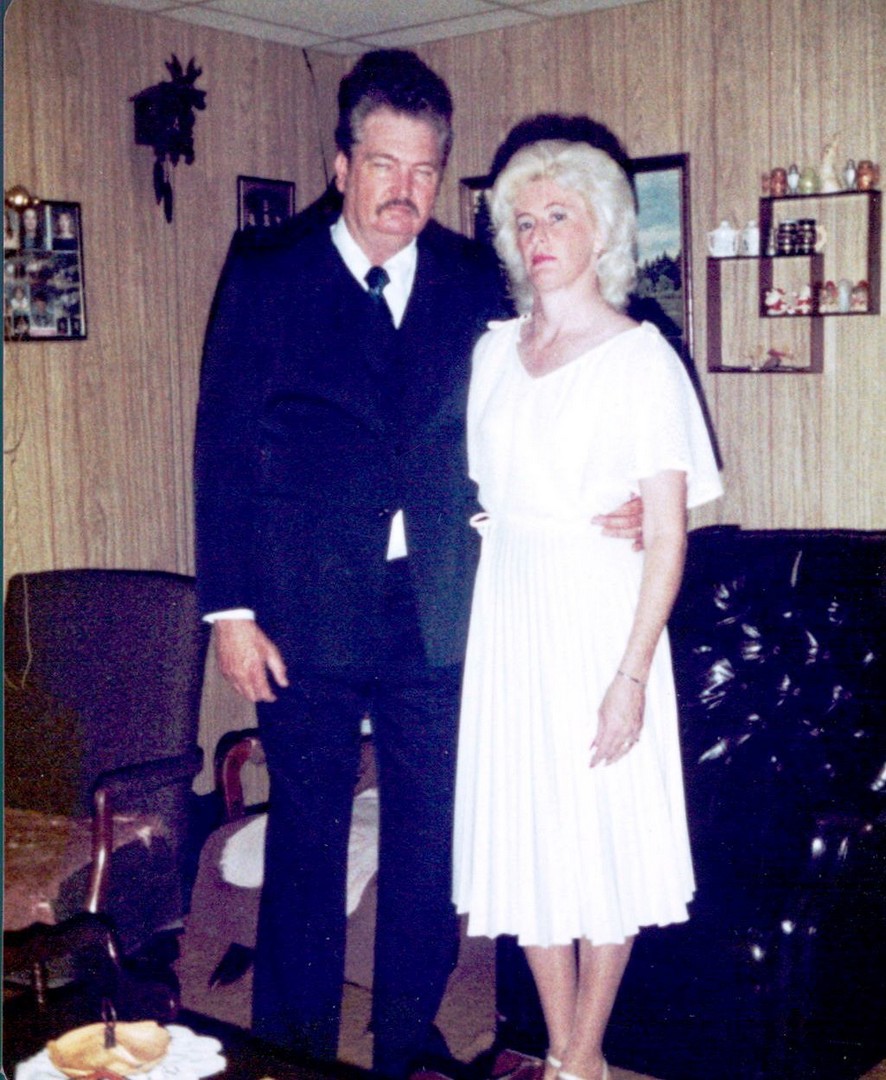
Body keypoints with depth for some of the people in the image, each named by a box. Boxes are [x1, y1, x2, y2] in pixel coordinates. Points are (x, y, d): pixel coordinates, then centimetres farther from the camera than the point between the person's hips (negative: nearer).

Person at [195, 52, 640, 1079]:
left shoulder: (477, 282, 5)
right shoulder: (266, 272, -1)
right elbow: (223, 448, -2)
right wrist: (231, 610, -7)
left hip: (438, 614, 2)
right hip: (307, 613, -2)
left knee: (430, 838, 11)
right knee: (306, 837, 11)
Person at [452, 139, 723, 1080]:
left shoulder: (641, 358, -7)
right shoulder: (495, 350, 9)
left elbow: (668, 535, -11)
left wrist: (632, 673, -16)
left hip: (597, 617, -5)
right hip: (507, 617, 5)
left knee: (603, 833, 5)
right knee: (525, 833, 10)